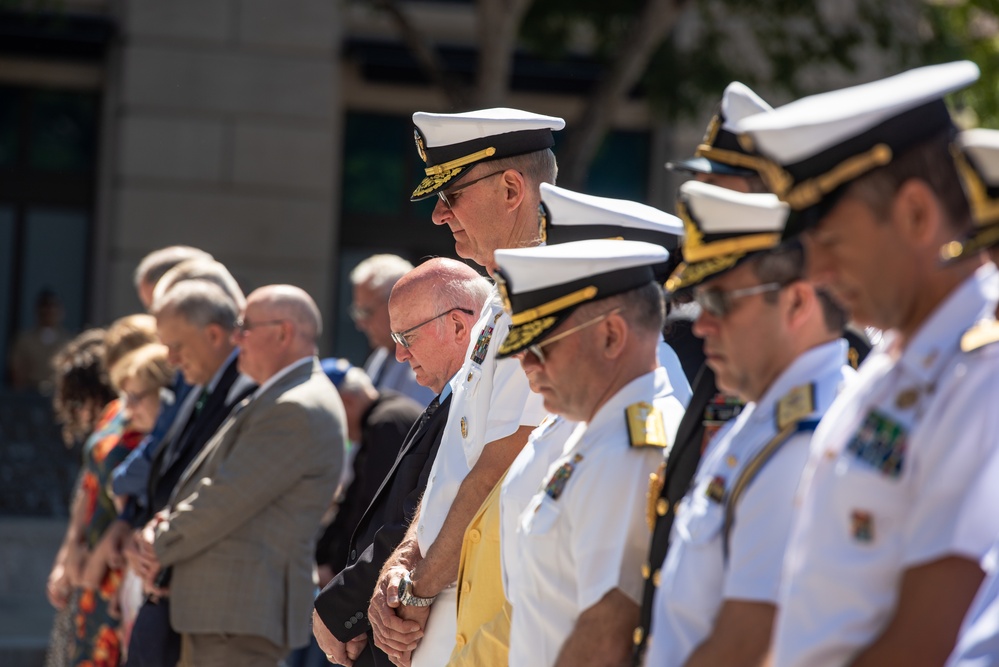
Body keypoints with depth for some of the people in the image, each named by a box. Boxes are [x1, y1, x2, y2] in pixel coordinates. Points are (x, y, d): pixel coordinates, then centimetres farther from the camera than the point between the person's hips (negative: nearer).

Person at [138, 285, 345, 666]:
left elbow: (229, 497, -18)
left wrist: (162, 546, -6)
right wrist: (164, 525, 2)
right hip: (215, 607, 11)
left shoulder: (298, 411, -16)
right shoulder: (275, 399, 20)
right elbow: (218, 482, 21)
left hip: (242, 612, -11)